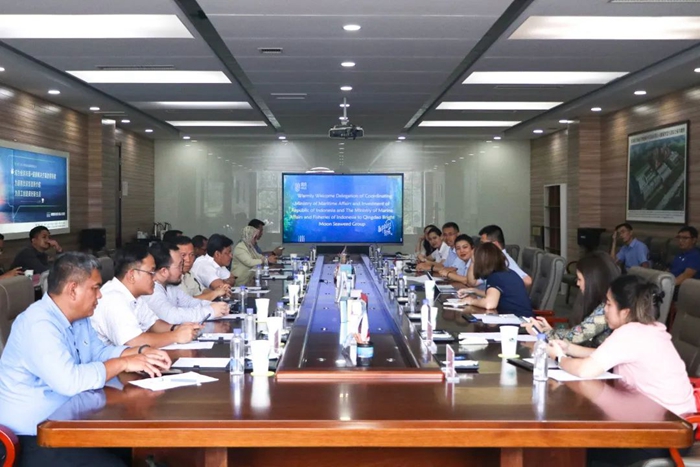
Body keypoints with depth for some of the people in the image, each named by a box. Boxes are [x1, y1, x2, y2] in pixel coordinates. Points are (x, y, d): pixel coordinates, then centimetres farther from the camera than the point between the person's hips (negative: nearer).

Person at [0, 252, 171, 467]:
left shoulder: (78, 318, 6)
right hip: (31, 437, -9)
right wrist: (124, 363, -24)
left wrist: (141, 351, -2)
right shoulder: (38, 324, -25)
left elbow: (100, 352, 16)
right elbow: (69, 381, -34)